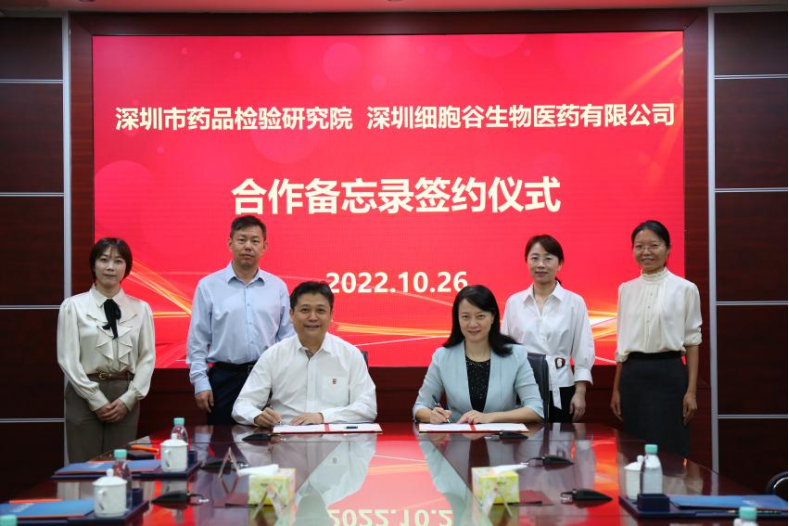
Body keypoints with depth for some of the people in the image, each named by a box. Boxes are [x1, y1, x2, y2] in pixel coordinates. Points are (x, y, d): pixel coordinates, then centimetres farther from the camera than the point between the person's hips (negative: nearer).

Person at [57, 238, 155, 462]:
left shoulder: (140, 308, 6)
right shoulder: (73, 306, -1)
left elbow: (147, 357, 4)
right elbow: (68, 359, -5)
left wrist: (128, 399, -6)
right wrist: (97, 400, -9)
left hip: (125, 398, 2)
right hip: (85, 396, -2)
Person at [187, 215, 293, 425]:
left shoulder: (278, 287, 6)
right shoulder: (208, 286, 1)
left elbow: (288, 338, 9)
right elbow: (197, 341, 2)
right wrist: (201, 382, -3)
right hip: (225, 378, -1)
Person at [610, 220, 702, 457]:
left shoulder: (685, 289, -2)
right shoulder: (626, 289, 9)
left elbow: (692, 342, -1)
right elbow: (622, 343, 12)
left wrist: (691, 391, -5)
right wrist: (616, 389, 11)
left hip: (669, 375, -4)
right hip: (633, 376, 4)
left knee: (668, 452, -2)